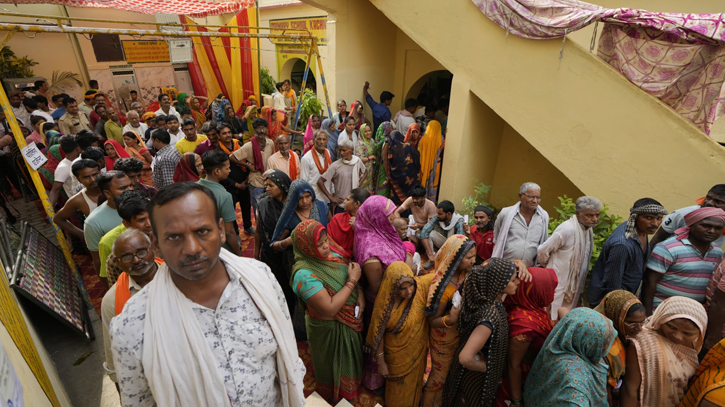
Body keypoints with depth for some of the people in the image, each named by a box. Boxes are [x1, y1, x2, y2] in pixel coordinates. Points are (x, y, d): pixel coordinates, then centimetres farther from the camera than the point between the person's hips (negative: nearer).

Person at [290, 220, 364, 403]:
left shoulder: (332, 252, -14)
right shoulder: (304, 275, -34)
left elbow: (353, 269, -1)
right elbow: (330, 309, -34)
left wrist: (360, 292, -19)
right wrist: (352, 281, -30)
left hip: (351, 320, 6)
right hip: (330, 330, -6)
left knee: (350, 357, 32)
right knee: (334, 364, 23)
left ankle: (351, 385, 64)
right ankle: (334, 396, 55)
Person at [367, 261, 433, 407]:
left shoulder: (421, 287, -25)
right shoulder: (384, 304, -29)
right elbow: (378, 334, -17)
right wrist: (381, 362, -9)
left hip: (417, 351, 3)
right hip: (397, 355, -3)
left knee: (414, 381, 30)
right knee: (398, 386, 23)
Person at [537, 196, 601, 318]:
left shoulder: (589, 229, 5)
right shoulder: (567, 229, -23)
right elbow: (543, 251, -19)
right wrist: (549, 266, -2)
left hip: (575, 286, 8)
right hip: (559, 284, -8)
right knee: (555, 320, 1)